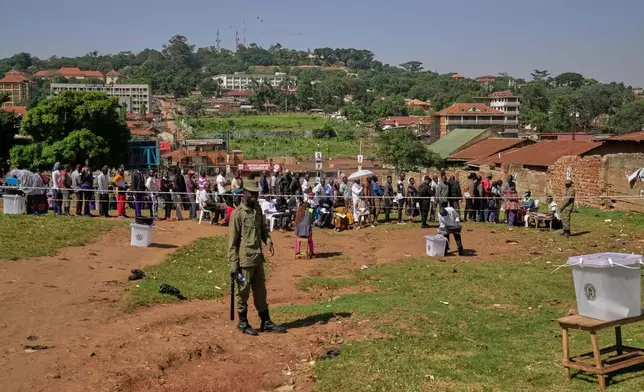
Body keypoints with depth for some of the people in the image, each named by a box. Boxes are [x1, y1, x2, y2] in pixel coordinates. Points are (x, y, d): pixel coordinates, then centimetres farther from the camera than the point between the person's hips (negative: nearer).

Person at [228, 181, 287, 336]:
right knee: (243, 292, 6)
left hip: (258, 258, 7)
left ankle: (266, 323, 25)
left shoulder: (258, 210, 8)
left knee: (261, 291, 15)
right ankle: (243, 323, 20)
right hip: (245, 259, -7)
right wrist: (233, 265, -14)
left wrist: (268, 241, -6)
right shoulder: (237, 213, -13)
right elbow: (232, 241, -13)